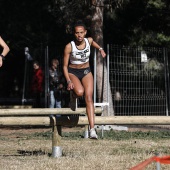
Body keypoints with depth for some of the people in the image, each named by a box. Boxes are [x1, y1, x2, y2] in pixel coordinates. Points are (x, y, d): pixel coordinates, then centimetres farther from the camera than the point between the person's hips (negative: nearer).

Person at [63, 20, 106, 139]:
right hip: (73, 72, -3)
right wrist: (68, 81, -24)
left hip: (86, 72, 3)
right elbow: (65, 66, -14)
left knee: (89, 98, -14)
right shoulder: (69, 47, -20)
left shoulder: (89, 41, -9)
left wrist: (100, 49, 16)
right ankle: (73, 95, 6)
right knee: (80, 92, -34)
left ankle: (92, 129, -19)